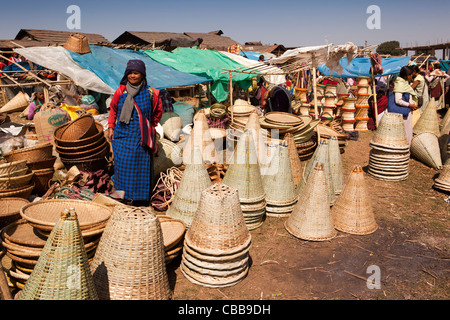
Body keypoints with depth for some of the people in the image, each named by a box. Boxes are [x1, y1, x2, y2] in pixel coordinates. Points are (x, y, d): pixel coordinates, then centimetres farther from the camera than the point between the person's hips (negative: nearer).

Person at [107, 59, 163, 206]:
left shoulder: (150, 93, -2)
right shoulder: (121, 91, 0)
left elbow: (158, 111, 14)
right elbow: (113, 109, 14)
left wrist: (151, 126, 17)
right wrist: (111, 127, 11)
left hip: (141, 136, -1)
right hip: (123, 134, 1)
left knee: (141, 165, 3)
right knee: (122, 163, -2)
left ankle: (140, 197, 15)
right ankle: (122, 191, 18)